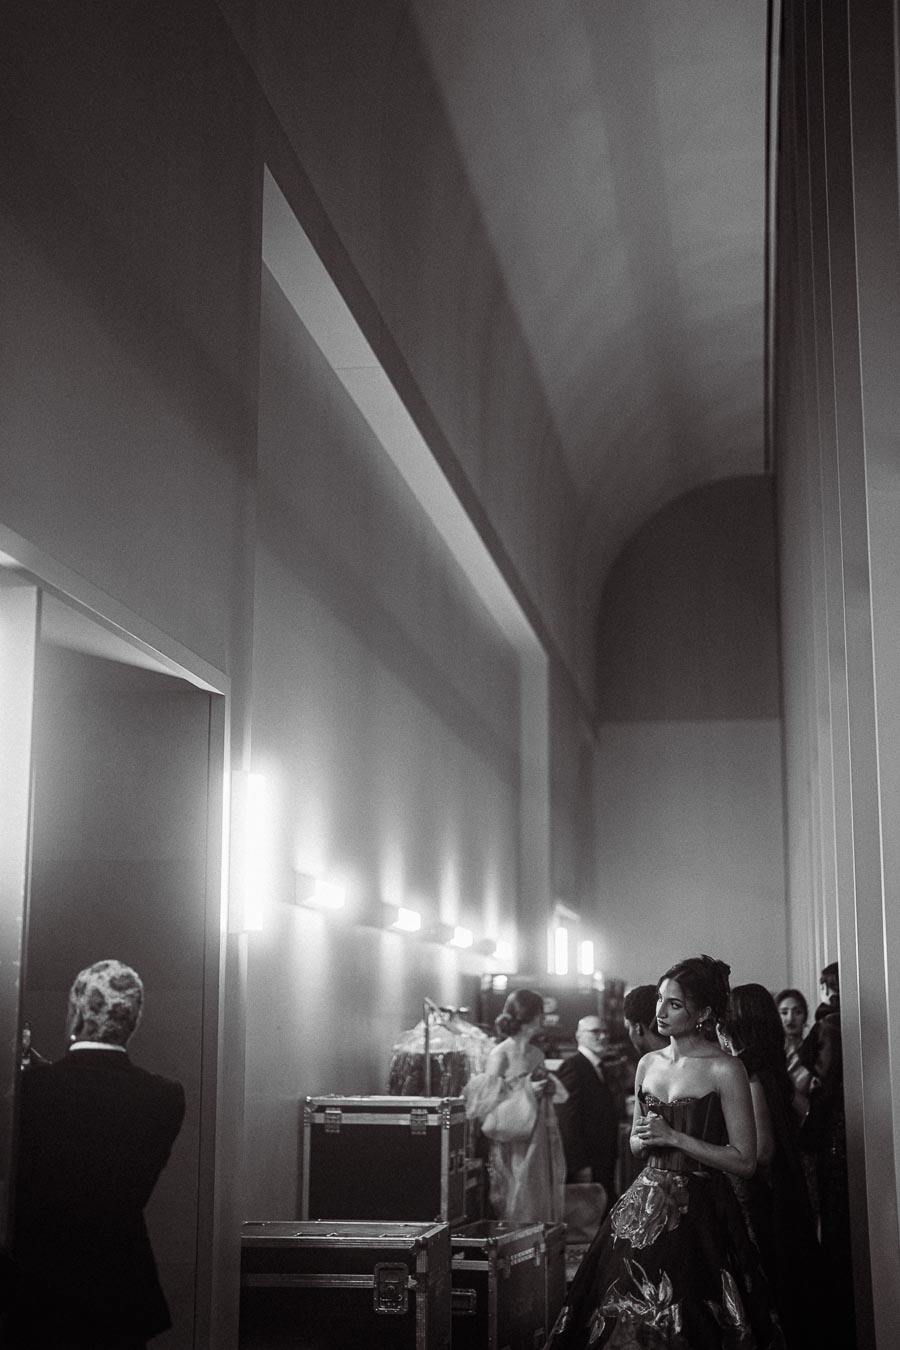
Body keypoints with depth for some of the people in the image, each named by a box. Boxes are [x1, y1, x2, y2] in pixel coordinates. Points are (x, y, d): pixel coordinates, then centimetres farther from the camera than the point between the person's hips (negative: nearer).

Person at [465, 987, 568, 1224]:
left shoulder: (536, 1054, 10)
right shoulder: (500, 1055, -10)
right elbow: (486, 1103, -11)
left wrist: (550, 1087, -2)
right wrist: (526, 1090, -17)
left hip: (539, 1145, 6)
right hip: (514, 1150, -6)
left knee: (543, 1208, 5)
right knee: (517, 1211, -4)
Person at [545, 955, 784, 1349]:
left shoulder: (725, 1070, -9)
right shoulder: (649, 1063, 9)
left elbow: (744, 1161, -12)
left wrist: (674, 1138, -16)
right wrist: (645, 1140, -3)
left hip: (698, 1214, -5)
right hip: (644, 1205, 5)